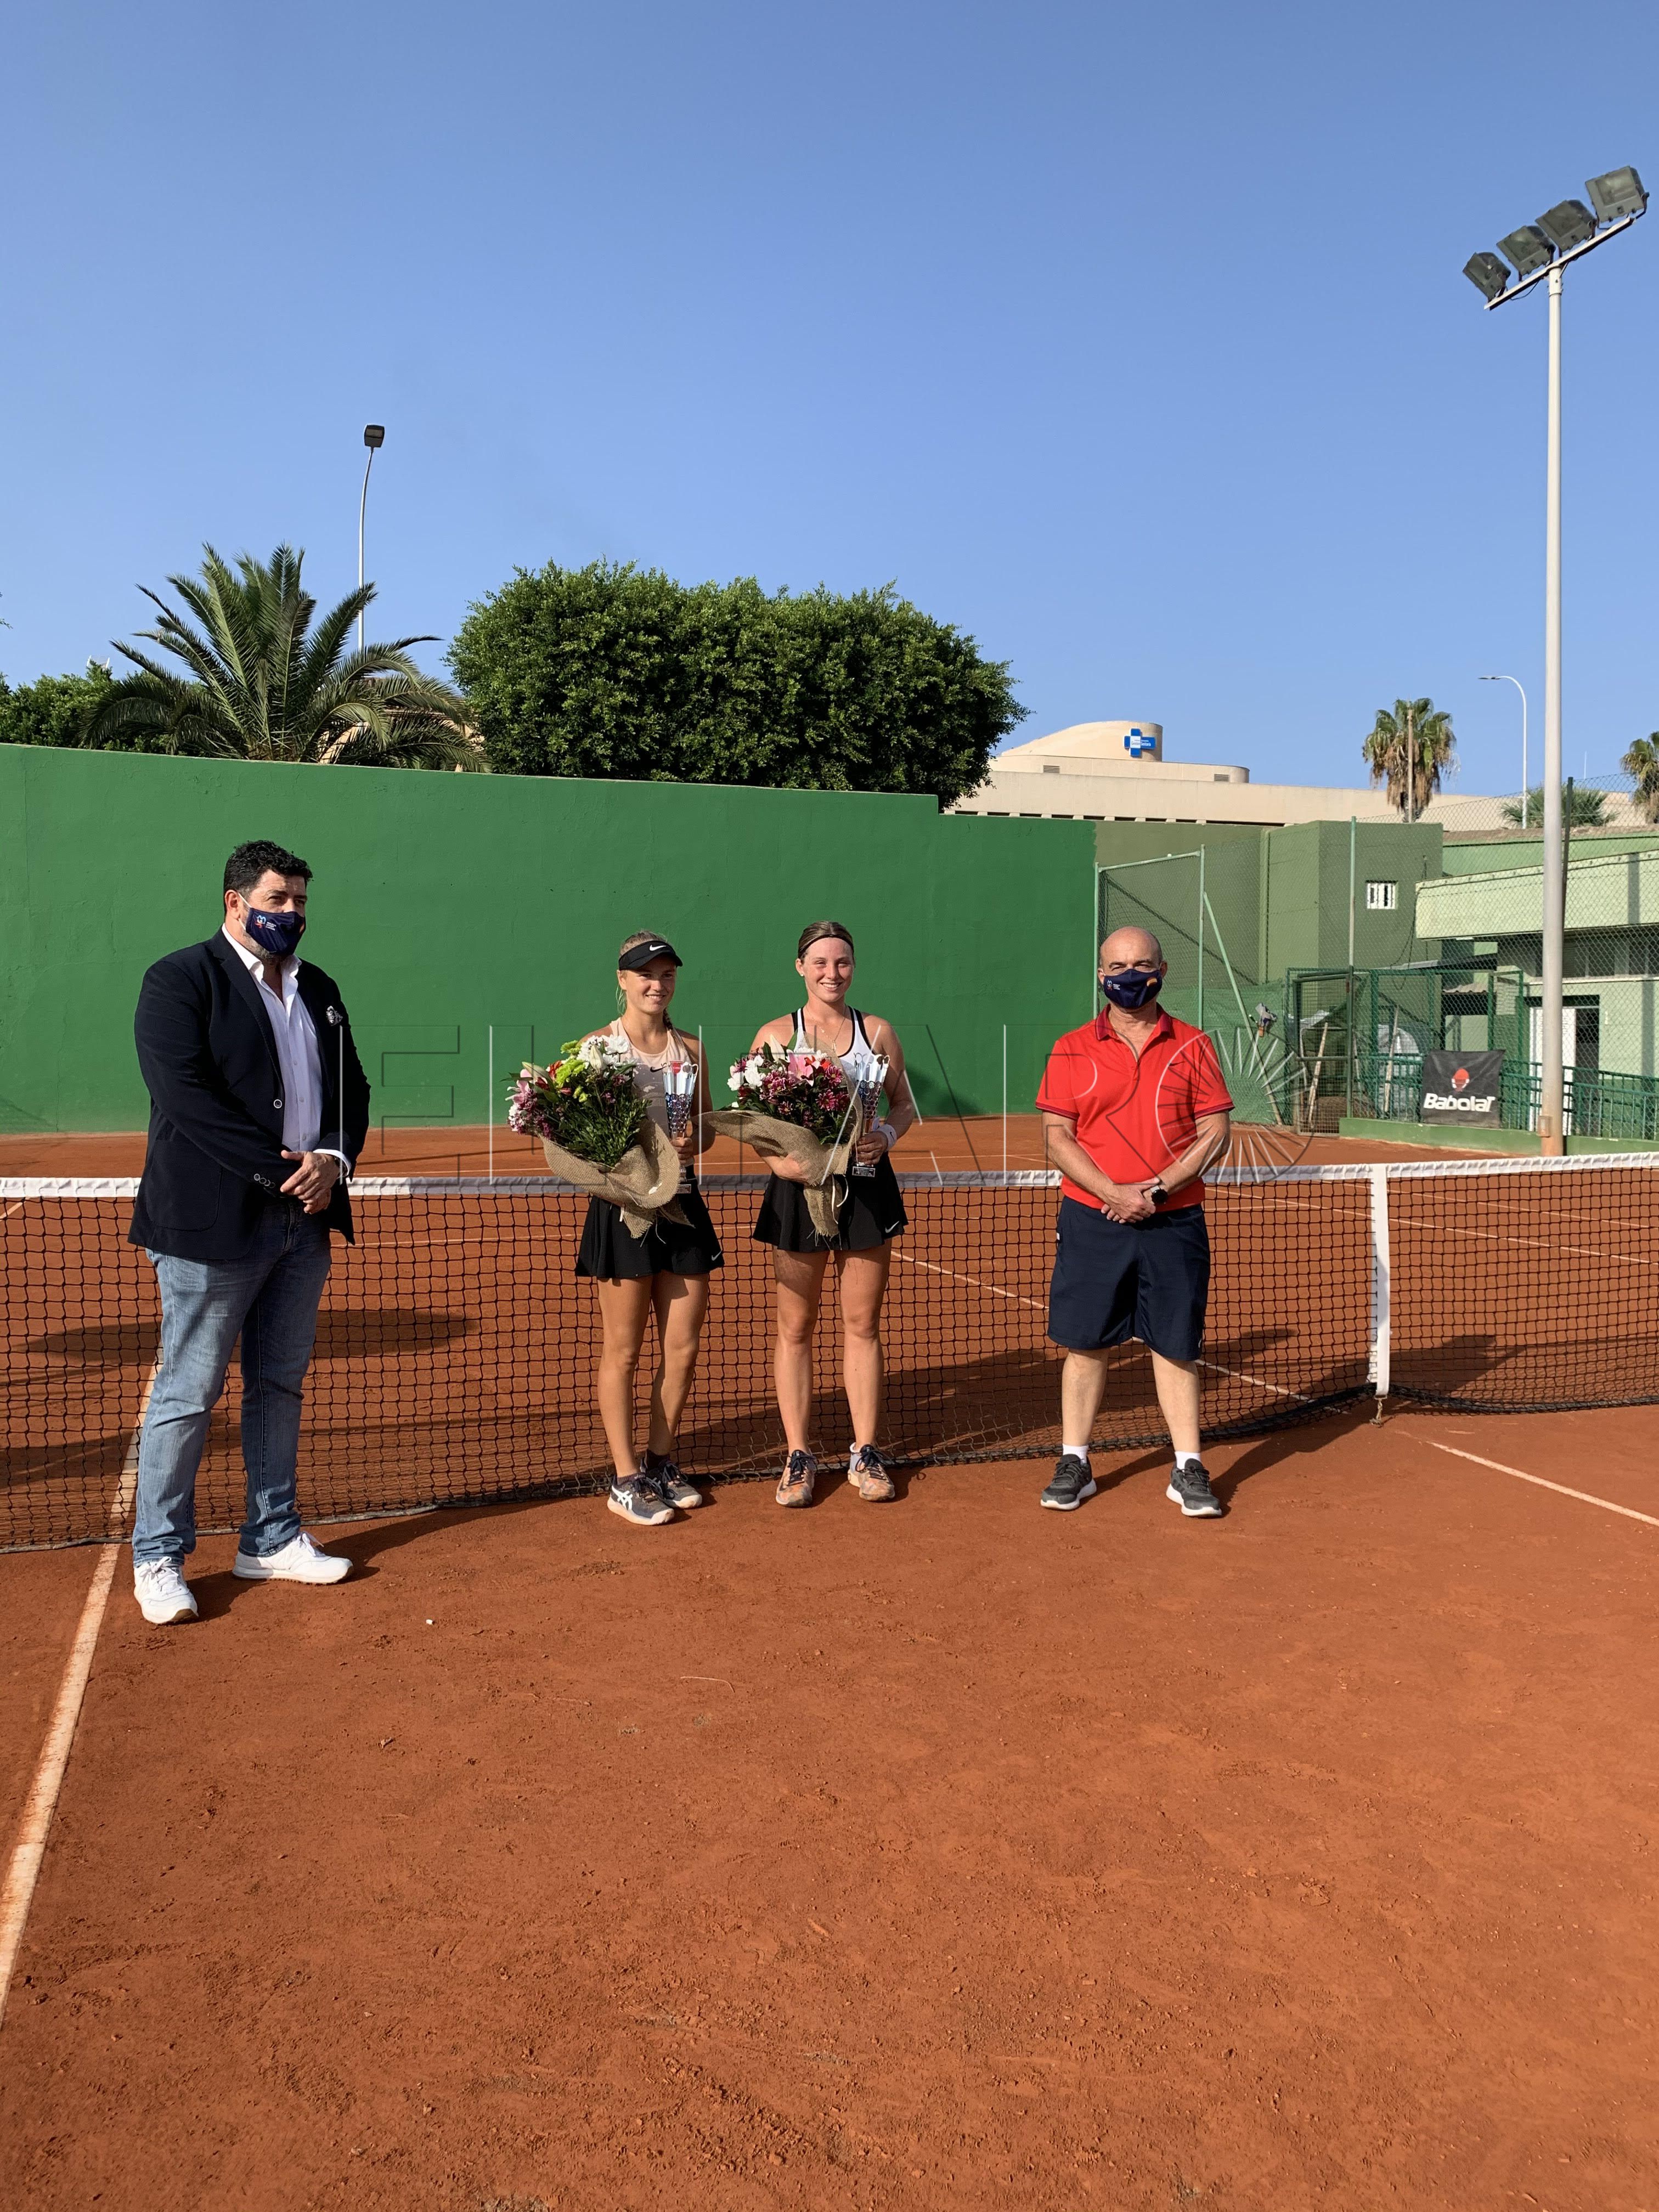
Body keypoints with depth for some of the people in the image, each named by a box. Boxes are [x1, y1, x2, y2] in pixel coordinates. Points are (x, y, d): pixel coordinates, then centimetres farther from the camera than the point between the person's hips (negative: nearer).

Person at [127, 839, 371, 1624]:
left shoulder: (319, 990, 15)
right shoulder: (180, 980, -6)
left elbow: (351, 1089, 14)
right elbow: (186, 1096, -16)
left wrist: (333, 1159, -6)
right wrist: (281, 1171, -18)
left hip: (304, 1222, 7)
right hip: (212, 1226, -7)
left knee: (280, 1387, 14)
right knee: (188, 1394, 1)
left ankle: (271, 1539, 26)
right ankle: (157, 1558, 15)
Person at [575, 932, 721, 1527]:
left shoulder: (691, 1051, 9)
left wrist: (693, 1142, -5)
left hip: (681, 1203, 5)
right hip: (623, 1205, -5)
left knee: (683, 1348, 9)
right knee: (623, 1351, 3)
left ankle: (660, 1463, 26)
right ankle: (626, 1482, 13)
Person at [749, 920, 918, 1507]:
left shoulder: (878, 1032, 6)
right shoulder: (775, 1035, 2)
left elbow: (905, 1105, 10)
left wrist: (886, 1135, -11)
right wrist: (780, 1155, -17)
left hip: (866, 1187, 1)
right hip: (798, 1188, -1)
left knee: (862, 1325, 8)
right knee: (795, 1327, 4)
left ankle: (865, 1453, 19)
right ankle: (798, 1456, 15)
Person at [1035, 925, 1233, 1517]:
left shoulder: (1192, 1047, 4)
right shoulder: (1071, 1051, 3)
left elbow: (1215, 1133, 0)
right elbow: (1058, 1139, -2)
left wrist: (1159, 1188, -12)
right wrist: (1113, 1192, -15)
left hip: (1174, 1223, 0)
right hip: (1092, 1221, 0)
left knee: (1175, 1345, 6)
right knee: (1085, 1343, 6)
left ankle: (1188, 1469, 17)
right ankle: (1074, 1463, 17)